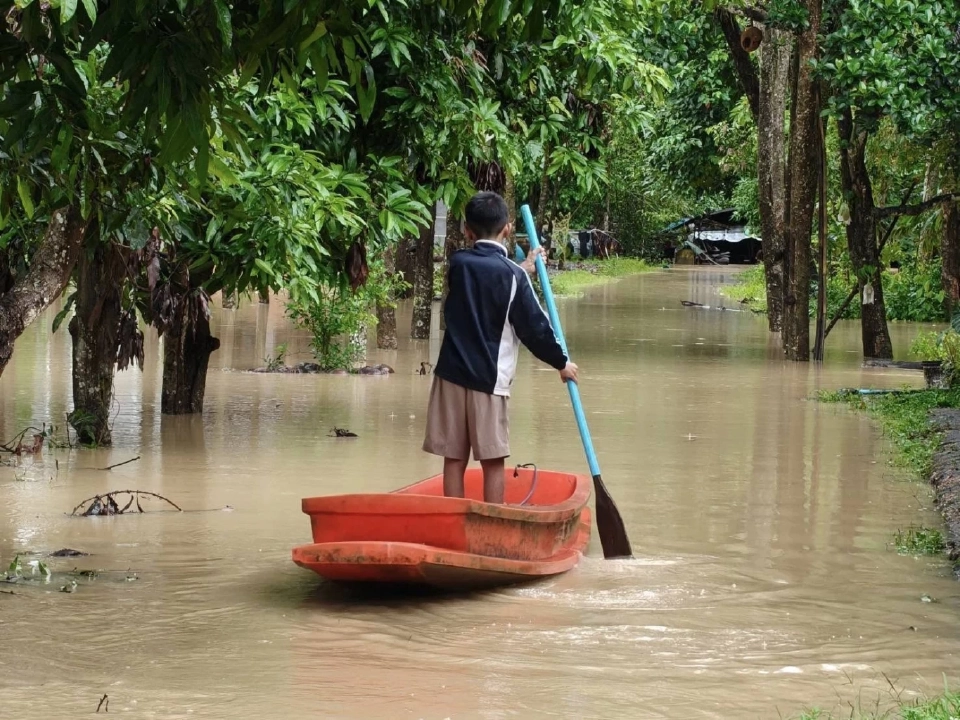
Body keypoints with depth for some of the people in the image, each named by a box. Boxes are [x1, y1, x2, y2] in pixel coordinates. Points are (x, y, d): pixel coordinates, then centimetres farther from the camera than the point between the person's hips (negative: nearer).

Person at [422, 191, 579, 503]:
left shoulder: (458, 263, 3)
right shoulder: (513, 276, -8)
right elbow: (535, 327, -5)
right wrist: (562, 363, 9)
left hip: (452, 373, 4)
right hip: (489, 378, -3)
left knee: (454, 458, 6)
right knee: (492, 460, 2)